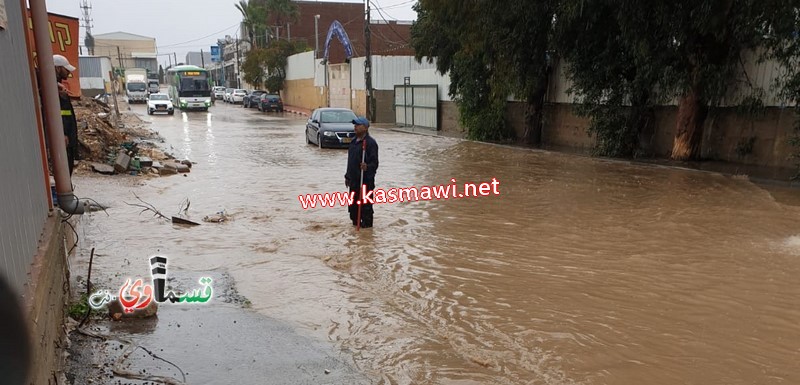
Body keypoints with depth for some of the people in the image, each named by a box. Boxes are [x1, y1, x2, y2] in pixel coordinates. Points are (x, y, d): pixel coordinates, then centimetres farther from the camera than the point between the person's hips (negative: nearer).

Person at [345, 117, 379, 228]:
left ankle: (367, 223, 9)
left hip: (366, 180, -8)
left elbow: (374, 162, -16)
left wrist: (367, 167, -36)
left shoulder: (370, 142, -12)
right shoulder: (354, 142, 15)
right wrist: (347, 176, 22)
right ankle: (355, 220, 28)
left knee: (365, 203, -2)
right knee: (353, 202, 15)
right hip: (353, 179, 9)